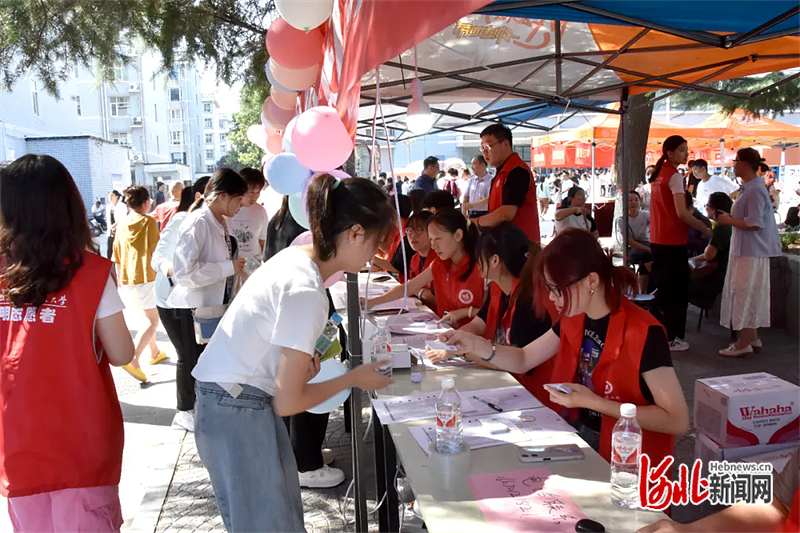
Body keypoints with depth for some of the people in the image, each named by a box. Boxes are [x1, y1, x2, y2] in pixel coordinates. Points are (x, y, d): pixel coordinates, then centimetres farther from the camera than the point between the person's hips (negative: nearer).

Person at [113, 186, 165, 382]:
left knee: (150, 316, 23)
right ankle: (133, 359, -18)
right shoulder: (149, 221, -8)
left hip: (128, 279, 6)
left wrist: (120, 281, 19)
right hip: (148, 277, -6)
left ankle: (154, 353, 33)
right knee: (152, 321, -2)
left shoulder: (121, 225, 7)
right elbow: (156, 250, -9)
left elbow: (117, 258, 11)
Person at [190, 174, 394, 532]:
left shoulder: (298, 255, -1)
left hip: (239, 398, 9)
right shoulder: (306, 291, -26)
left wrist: (303, 358, -4)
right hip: (237, 413, -9)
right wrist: (354, 378, -8)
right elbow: (288, 403, -20)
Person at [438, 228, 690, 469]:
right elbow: (523, 360, 9)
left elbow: (678, 421, -23)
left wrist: (594, 403, -25)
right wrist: (476, 345, -10)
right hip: (573, 432, 7)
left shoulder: (643, 334, -24)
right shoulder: (574, 319, -1)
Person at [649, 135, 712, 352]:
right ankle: (671, 338, 5)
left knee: (662, 288, 16)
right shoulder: (675, 176, -14)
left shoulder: (657, 175, 12)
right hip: (673, 242, -8)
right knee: (677, 291, 0)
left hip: (657, 240, 8)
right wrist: (704, 228, -12)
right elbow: (682, 213, -21)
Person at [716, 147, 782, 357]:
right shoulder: (750, 188, 14)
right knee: (750, 295, 15)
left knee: (745, 294, -5)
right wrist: (730, 217, 9)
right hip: (747, 250, 10)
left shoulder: (755, 190, -18)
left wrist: (728, 221, -13)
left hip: (751, 252, -10)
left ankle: (743, 343, 0)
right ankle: (752, 337, 23)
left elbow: (754, 223, -24)